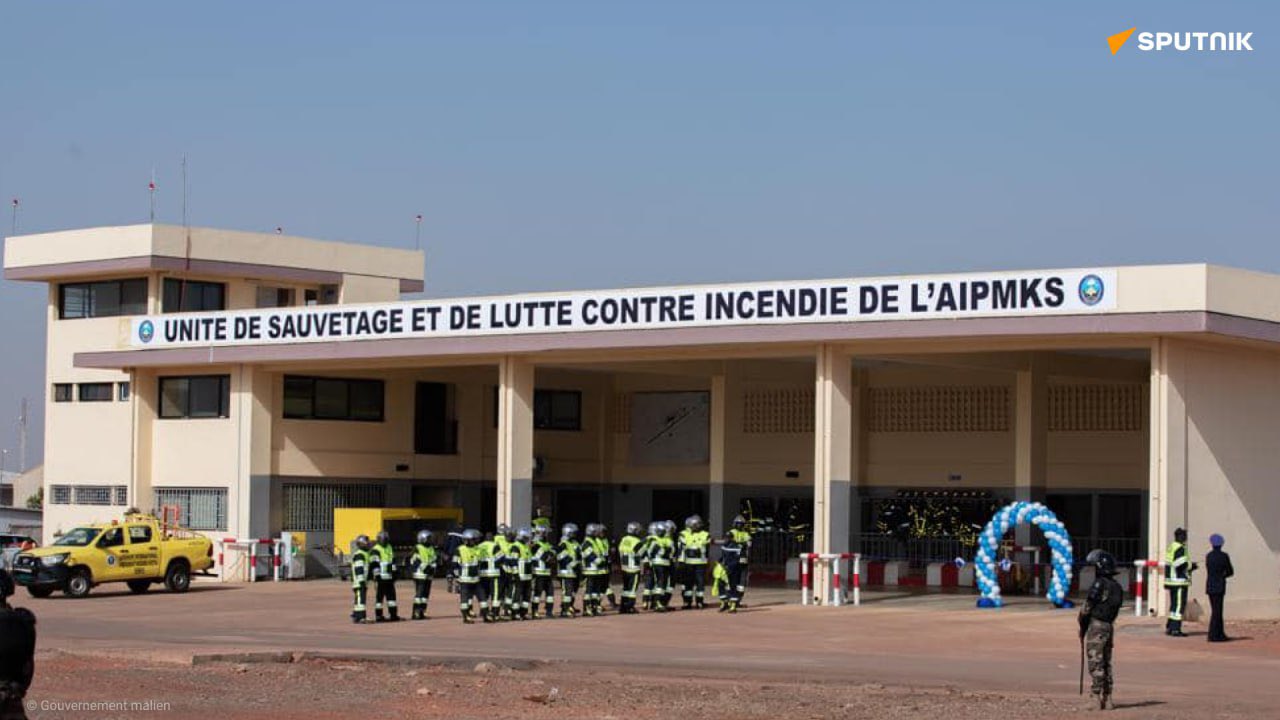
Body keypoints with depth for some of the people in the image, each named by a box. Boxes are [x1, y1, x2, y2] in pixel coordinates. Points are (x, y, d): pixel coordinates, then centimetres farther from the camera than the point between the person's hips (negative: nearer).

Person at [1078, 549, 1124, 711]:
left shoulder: (1099, 584, -14)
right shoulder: (1117, 587, 11)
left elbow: (1087, 608, -13)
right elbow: (1114, 609, 11)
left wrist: (1082, 627, 1)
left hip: (1096, 626, -8)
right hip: (1109, 627, 8)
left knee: (1096, 663, -6)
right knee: (1106, 664, 14)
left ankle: (1098, 696, -10)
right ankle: (1107, 697, 17)